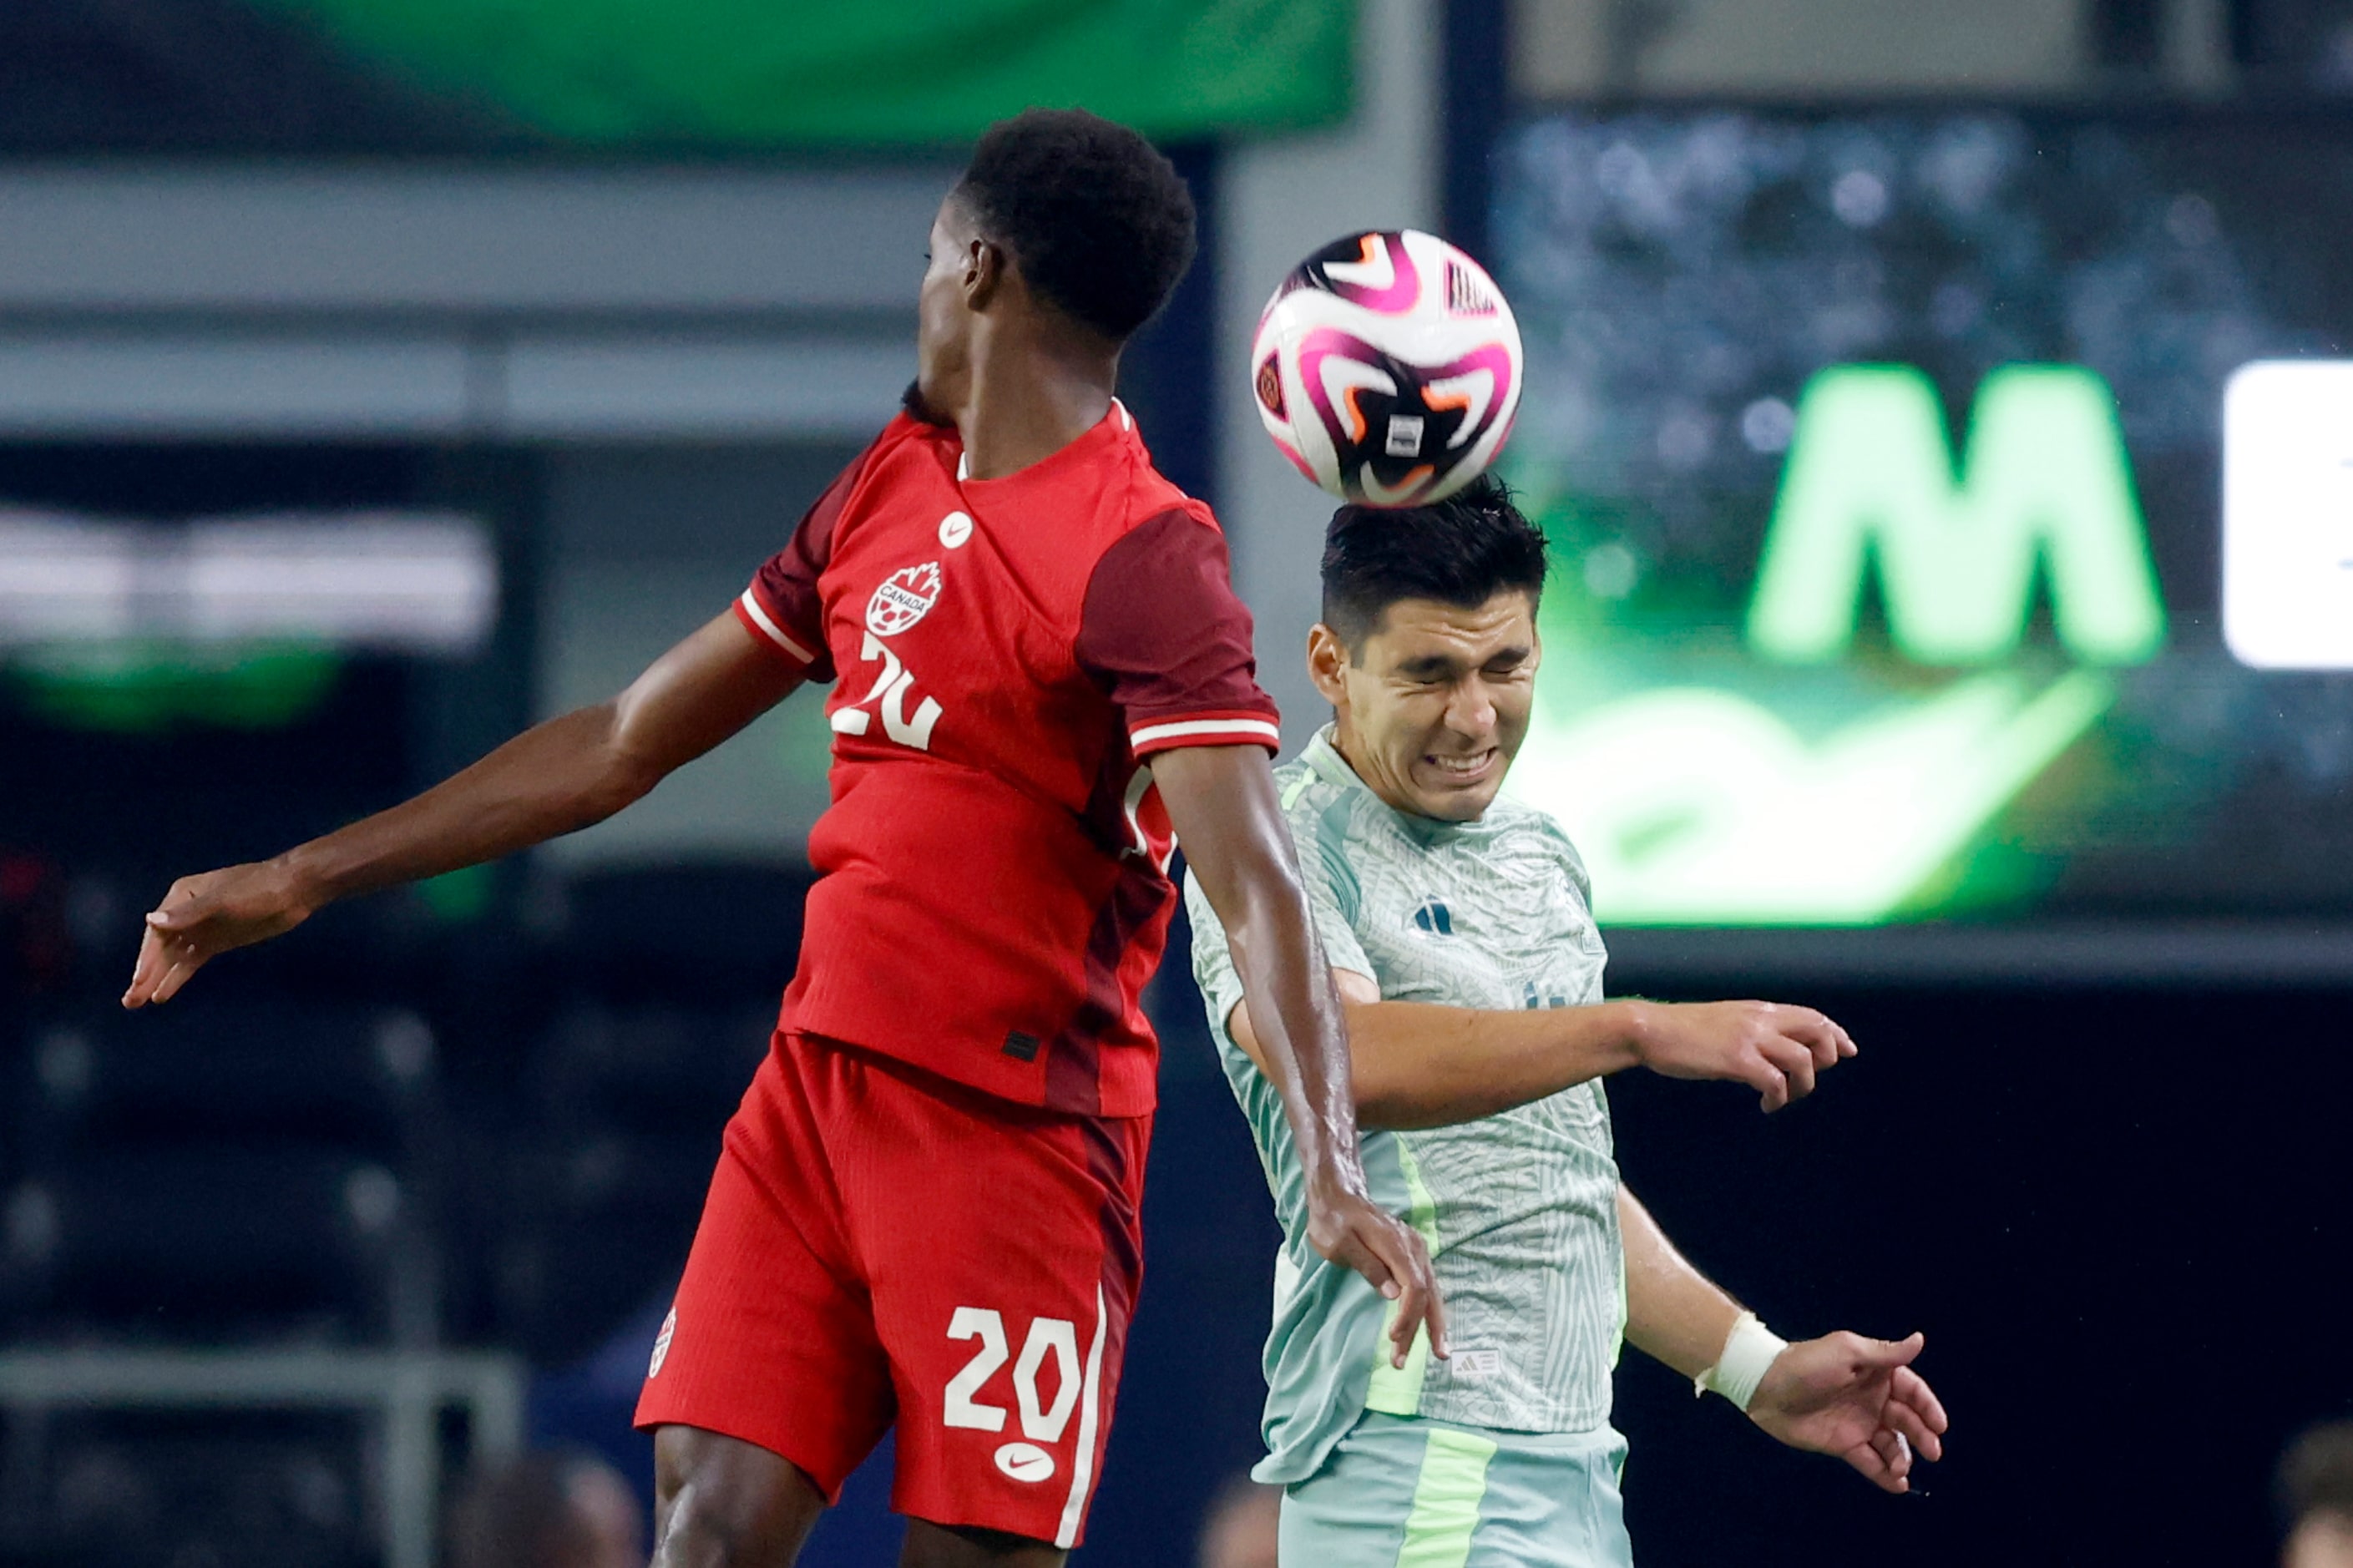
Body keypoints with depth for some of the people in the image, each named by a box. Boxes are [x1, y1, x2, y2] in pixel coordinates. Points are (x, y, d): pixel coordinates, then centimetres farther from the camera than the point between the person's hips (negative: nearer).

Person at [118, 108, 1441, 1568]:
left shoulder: (1146, 559, -12)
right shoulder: (893, 484, 14)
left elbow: (1255, 882, -25)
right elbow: (629, 743, 22)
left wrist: (1333, 1171, -40)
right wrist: (304, 880, 22)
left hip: (1015, 1123, -7)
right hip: (816, 1084, 7)